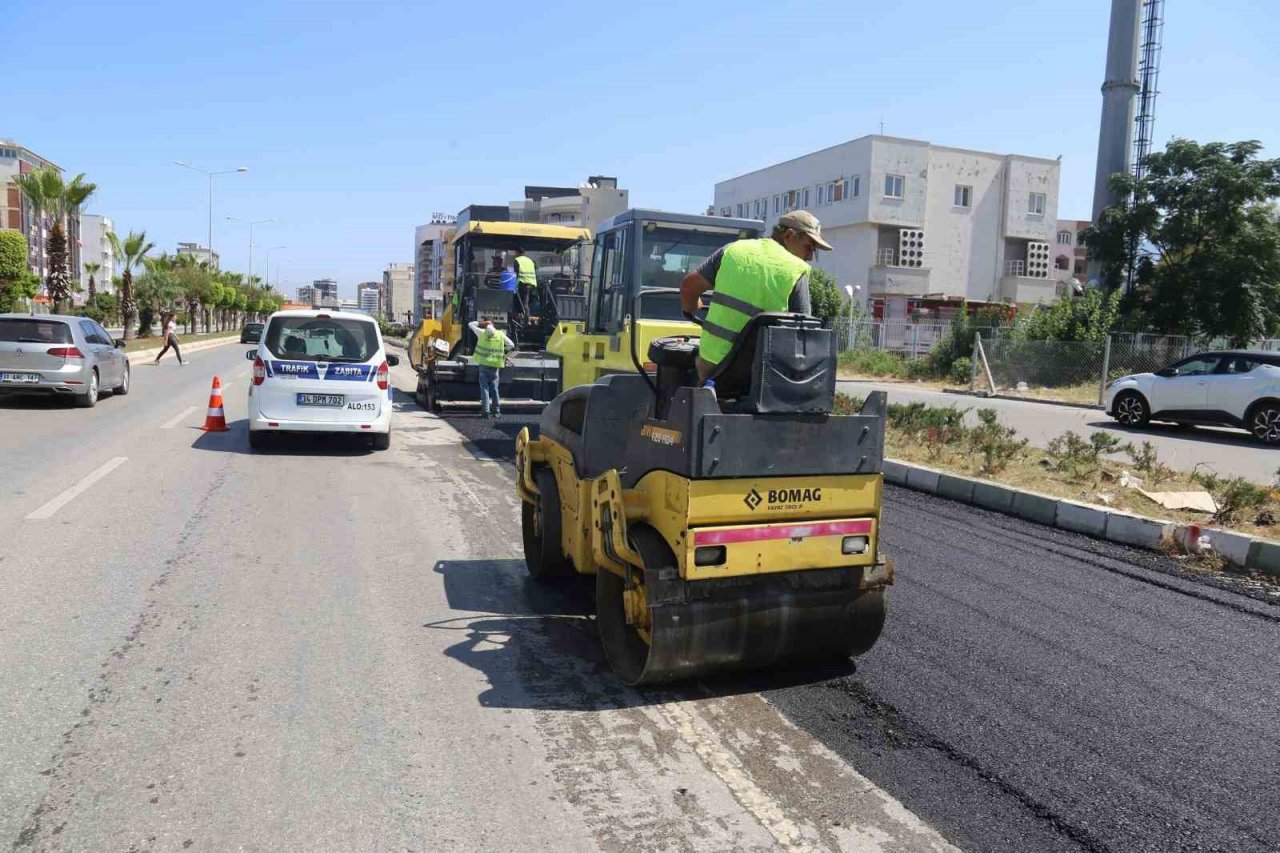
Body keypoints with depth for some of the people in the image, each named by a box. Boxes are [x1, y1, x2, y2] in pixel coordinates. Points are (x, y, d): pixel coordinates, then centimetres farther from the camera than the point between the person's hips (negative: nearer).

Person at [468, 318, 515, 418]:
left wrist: (481, 323, 17)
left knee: (484, 387, 1)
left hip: (483, 364, -1)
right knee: (494, 388, 10)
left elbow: (471, 324, 13)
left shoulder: (481, 333, 2)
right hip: (495, 365, 1)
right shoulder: (500, 334, 5)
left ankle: (485, 411, -5)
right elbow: (511, 345, 4)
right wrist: (502, 352, 15)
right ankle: (496, 411, 12)